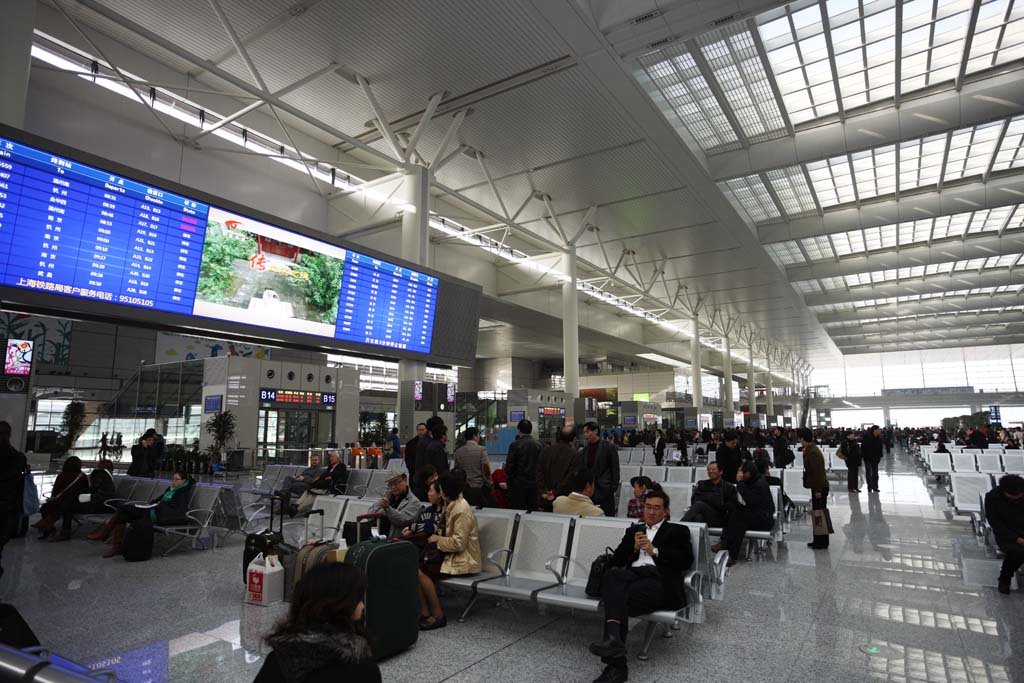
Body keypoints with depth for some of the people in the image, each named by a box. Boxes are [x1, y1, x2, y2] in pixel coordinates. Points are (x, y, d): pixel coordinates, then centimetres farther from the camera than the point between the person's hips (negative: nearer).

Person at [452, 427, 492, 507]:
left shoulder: (458, 451, 5)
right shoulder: (481, 450, -8)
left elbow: (456, 469, 11)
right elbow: (486, 469, -10)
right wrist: (488, 484, 1)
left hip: (464, 489, 4)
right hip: (479, 488, -4)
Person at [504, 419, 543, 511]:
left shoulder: (515, 445, -11)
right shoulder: (539, 445, 1)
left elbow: (509, 465, -9)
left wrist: (509, 481, 4)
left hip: (518, 483, -4)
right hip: (535, 483, 4)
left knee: (517, 511, 2)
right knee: (533, 510, 11)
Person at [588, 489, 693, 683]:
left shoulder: (678, 531, 20)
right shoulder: (633, 530, 30)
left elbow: (686, 561, 3)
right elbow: (616, 560, 21)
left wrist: (655, 551, -3)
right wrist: (634, 547, 3)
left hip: (659, 579, -3)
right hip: (632, 574, 3)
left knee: (620, 598, -34)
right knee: (612, 574, -36)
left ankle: (615, 664, -35)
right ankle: (613, 638, -49)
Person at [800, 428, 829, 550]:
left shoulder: (813, 452, -21)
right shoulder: (811, 450, 10)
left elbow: (817, 472, -22)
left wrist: (817, 490, -20)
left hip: (820, 488, -10)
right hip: (819, 487, 10)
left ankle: (822, 543, 8)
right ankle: (818, 540, 23)